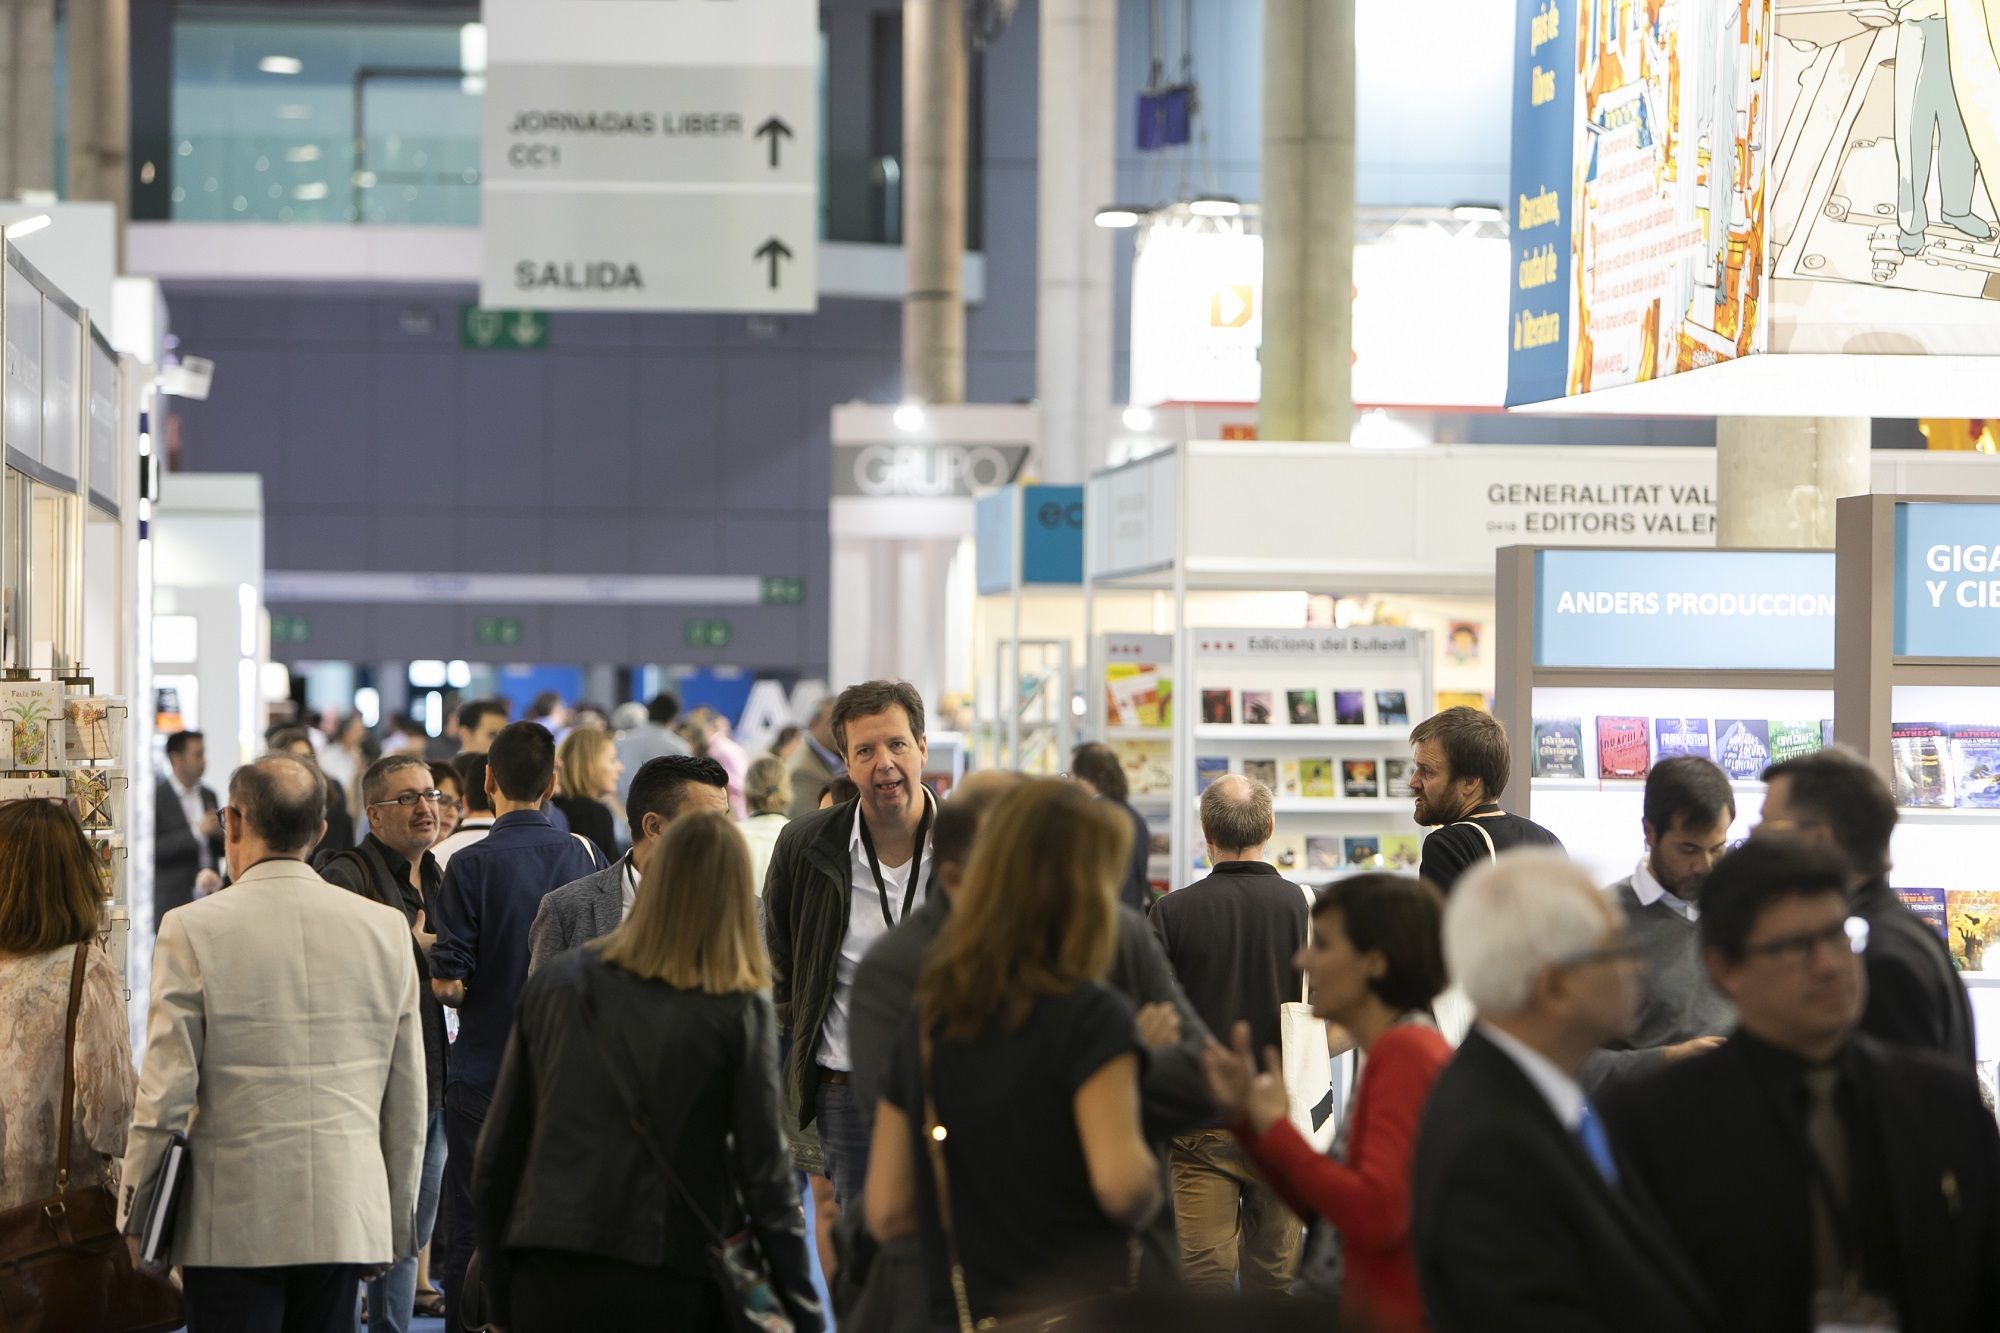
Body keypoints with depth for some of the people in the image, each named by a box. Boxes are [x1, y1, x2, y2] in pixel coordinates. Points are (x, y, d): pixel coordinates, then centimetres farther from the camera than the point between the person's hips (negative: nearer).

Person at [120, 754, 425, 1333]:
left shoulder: (193, 929, -7)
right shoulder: (385, 927, 3)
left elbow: (165, 1094, -7)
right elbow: (408, 1098, 7)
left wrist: (136, 1219, 4)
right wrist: (398, 1224, 17)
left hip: (231, 1222, -3)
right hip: (346, 1220, 3)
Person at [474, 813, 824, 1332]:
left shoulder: (555, 983, 4)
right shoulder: (741, 1013, -4)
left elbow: (496, 1158, 7)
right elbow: (765, 1175, -6)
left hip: (550, 1283, 2)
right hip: (674, 1289, -2)